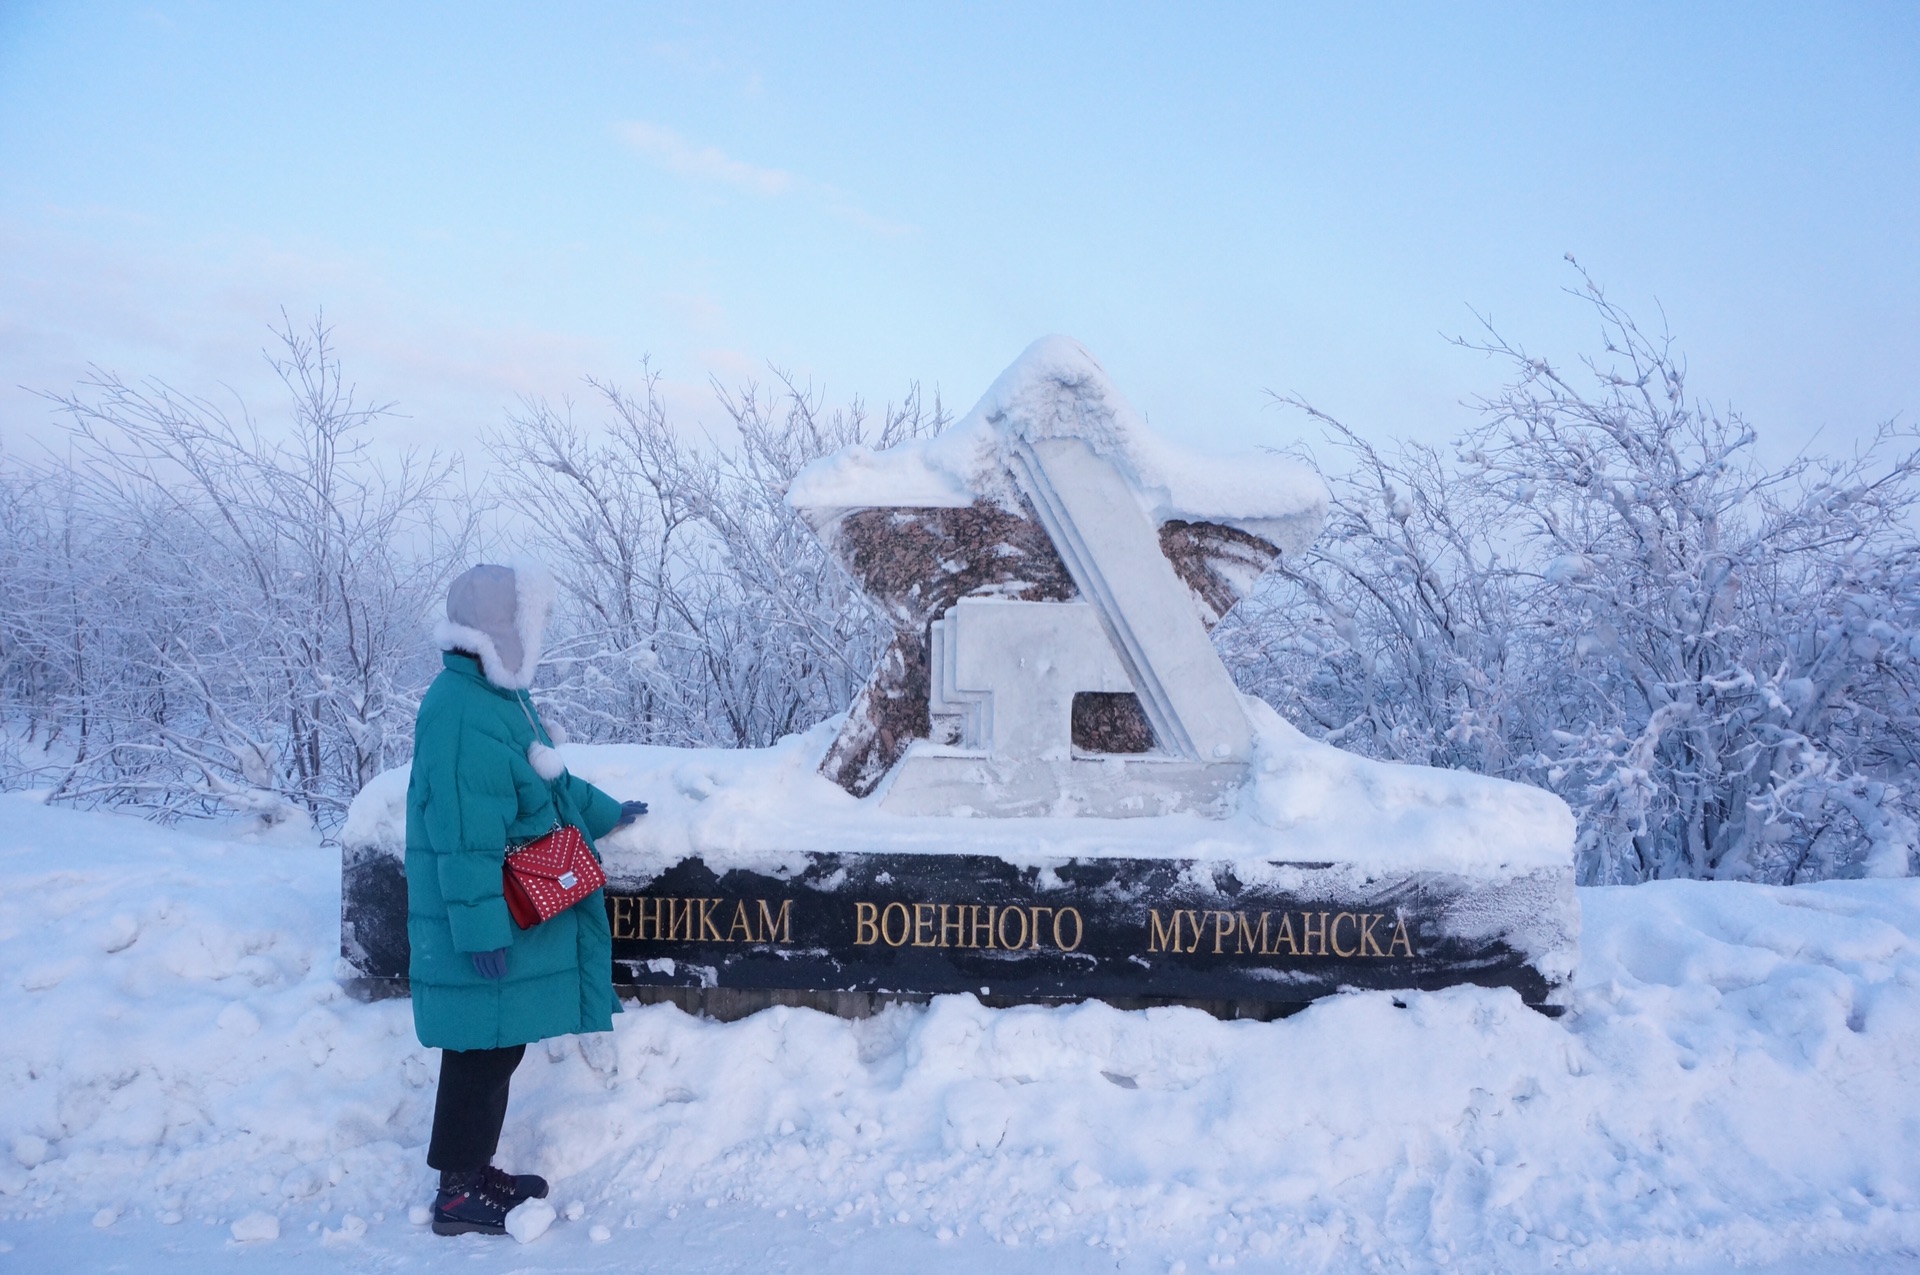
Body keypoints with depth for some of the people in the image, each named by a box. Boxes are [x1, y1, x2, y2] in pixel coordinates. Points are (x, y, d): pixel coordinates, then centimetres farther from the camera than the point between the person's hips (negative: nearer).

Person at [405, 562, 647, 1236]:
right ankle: (457, 1193, 14)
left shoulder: (499, 696, 12)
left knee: (497, 1046, 18)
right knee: (482, 1049, 0)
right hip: (488, 925, -10)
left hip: (520, 915, 10)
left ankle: (475, 1169, 31)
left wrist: (603, 812, 36)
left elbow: (547, 781, 26)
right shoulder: (460, 711, -22)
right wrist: (482, 927, -24)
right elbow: (464, 835, -25)